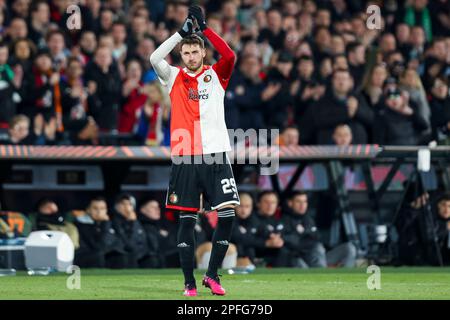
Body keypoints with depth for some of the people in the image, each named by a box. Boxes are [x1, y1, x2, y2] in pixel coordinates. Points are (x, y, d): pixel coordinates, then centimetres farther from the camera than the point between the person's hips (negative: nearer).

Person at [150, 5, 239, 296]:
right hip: (184, 159, 0)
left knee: (227, 215, -8)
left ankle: (212, 274, 6)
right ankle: (189, 281, 7)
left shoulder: (215, 76, 8)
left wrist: (204, 27, -11)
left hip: (216, 156, 0)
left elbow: (230, 56, -11)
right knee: (187, 220, 1)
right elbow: (155, 59, -9)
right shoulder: (174, 78, 9)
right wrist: (183, 31, -9)